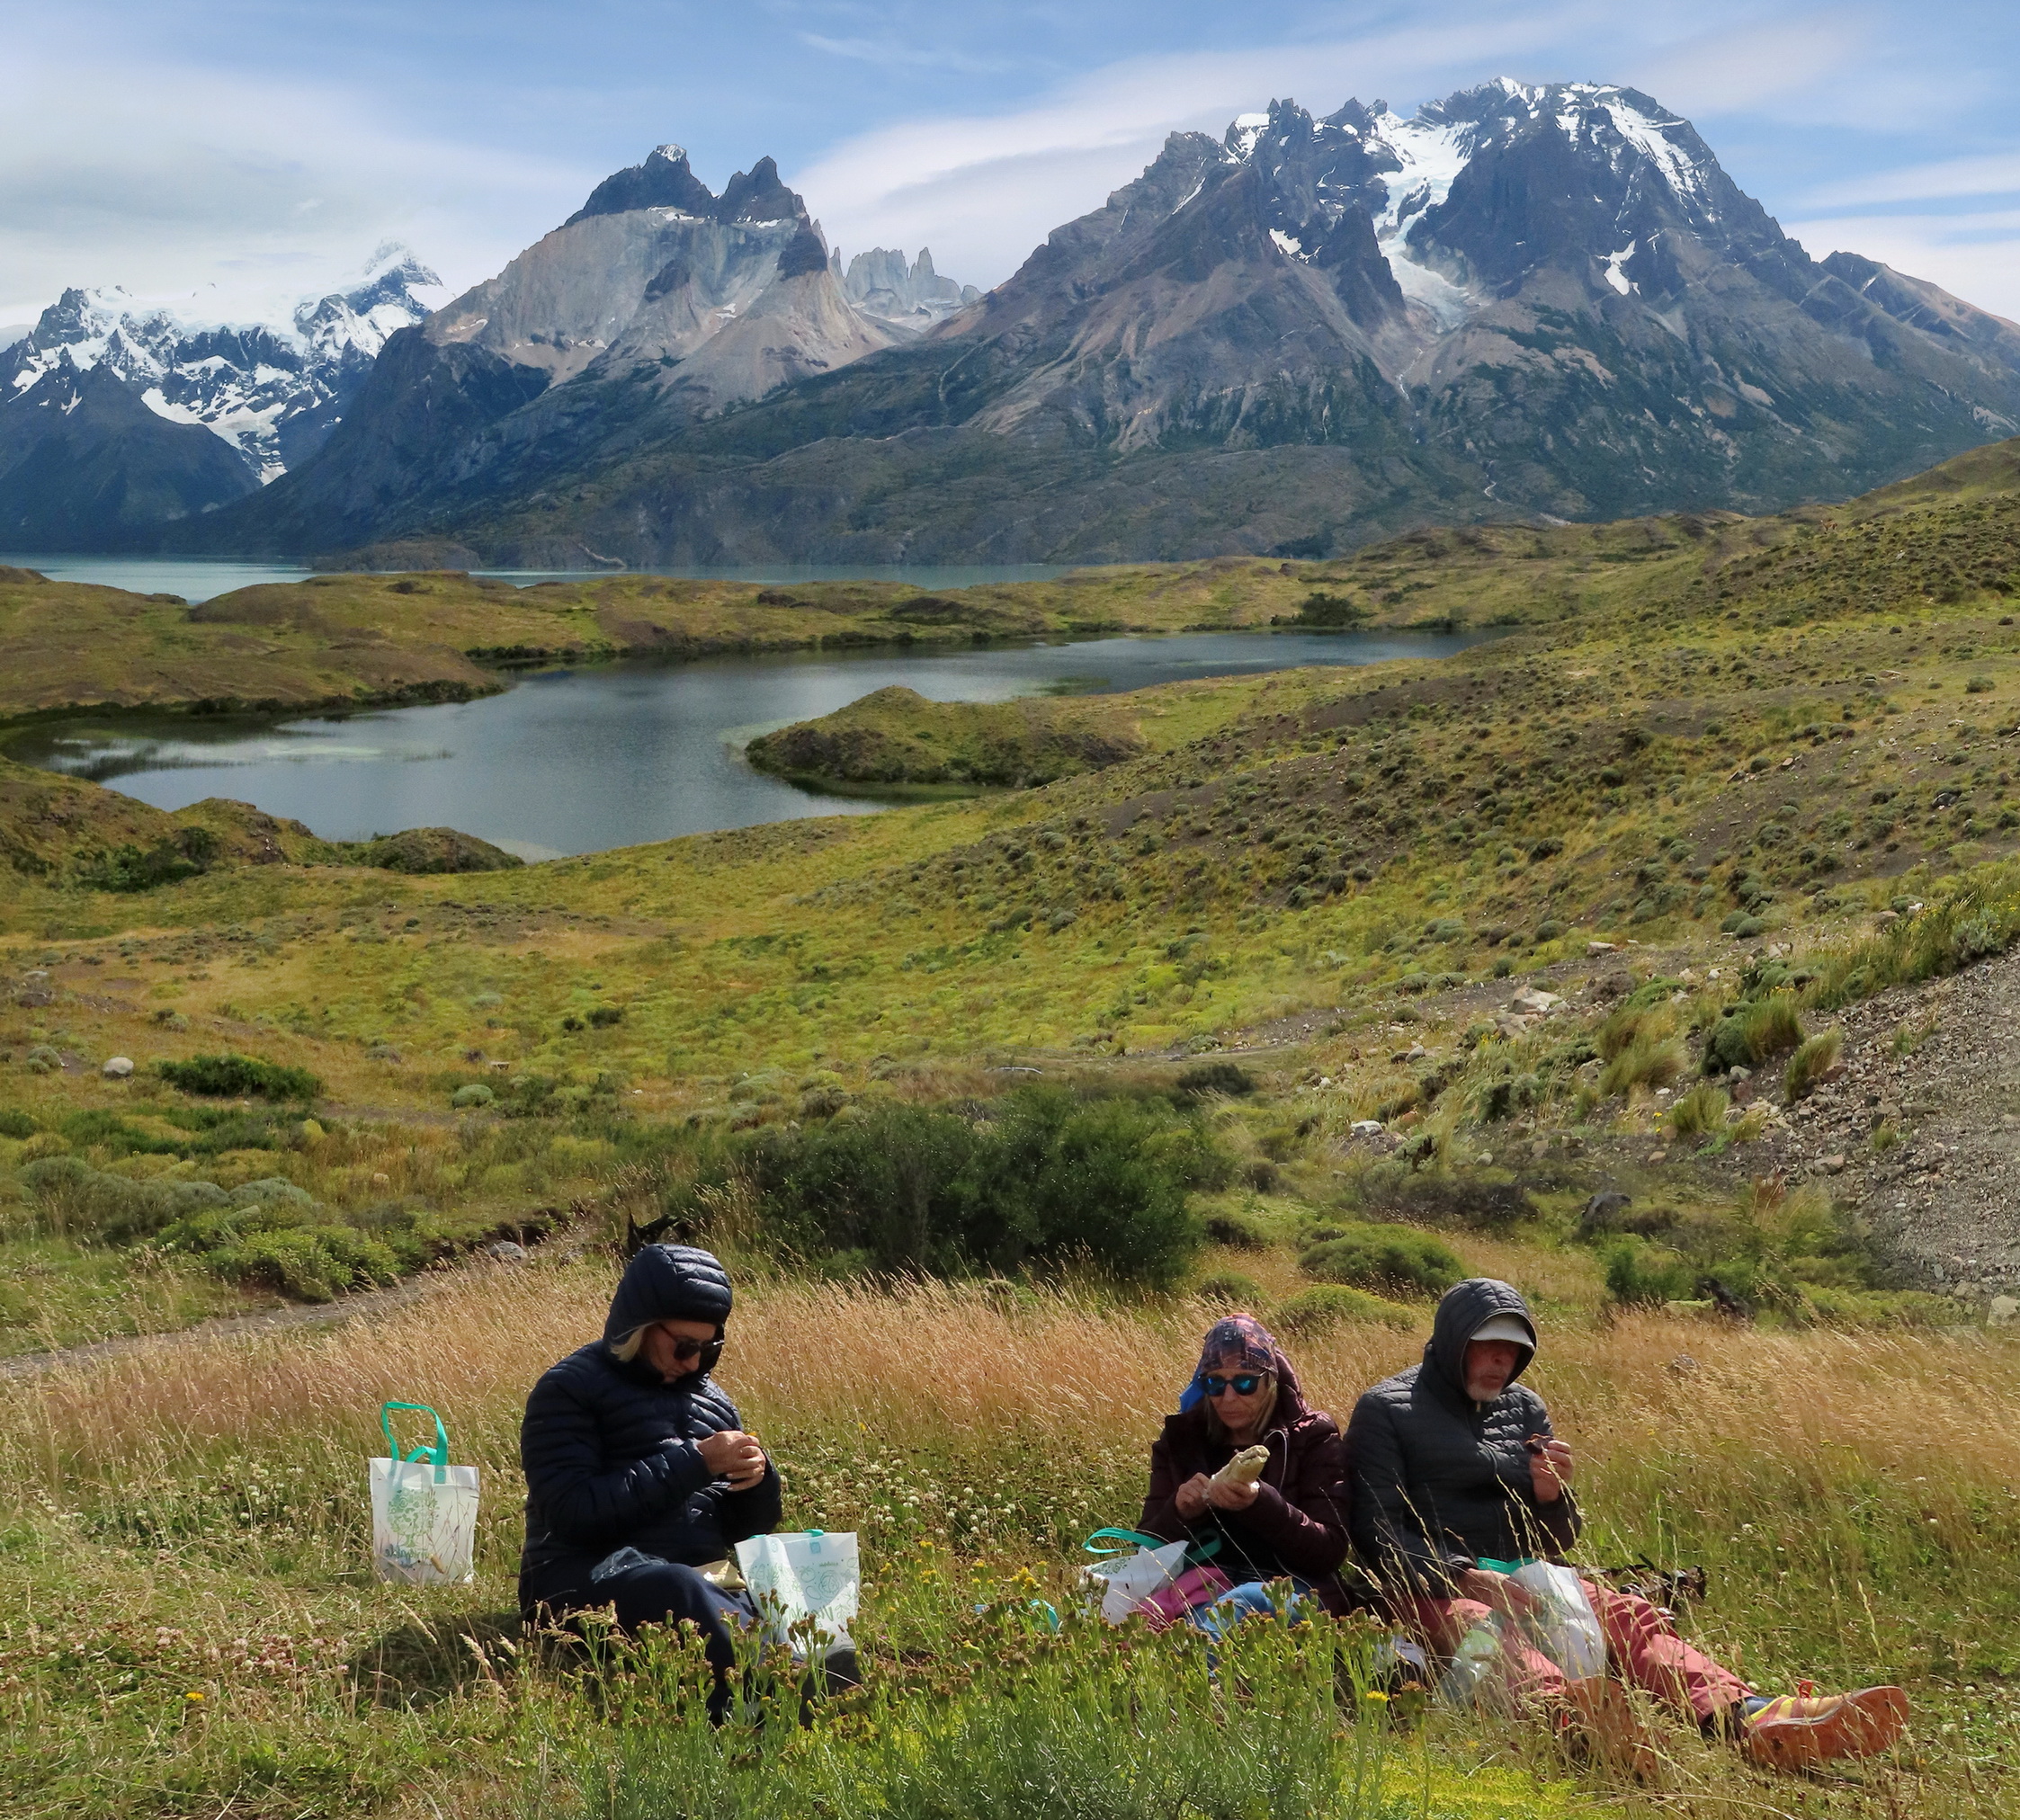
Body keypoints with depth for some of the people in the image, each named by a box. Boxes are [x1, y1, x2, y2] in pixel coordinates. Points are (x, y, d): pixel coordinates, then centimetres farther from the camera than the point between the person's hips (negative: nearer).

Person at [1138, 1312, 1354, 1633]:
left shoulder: (1313, 1435, 6)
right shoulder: (1181, 1438, 14)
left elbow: (1330, 1551, -3)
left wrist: (1257, 1502, -20)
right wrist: (1180, 1512, -11)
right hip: (1202, 1587, 3)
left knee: (1235, 1606, -40)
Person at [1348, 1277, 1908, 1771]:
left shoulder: (1524, 1407, 16)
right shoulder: (1385, 1410, 0)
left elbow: (1556, 1542, 17)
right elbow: (1378, 1532, -9)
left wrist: (1551, 1497, -7)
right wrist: (1467, 1577, -24)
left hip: (1520, 1579, 6)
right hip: (1430, 1584, -6)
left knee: (1627, 1614, -23)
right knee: (1484, 1628, -40)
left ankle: (1748, 1719, -51)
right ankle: (1571, 1715, -75)